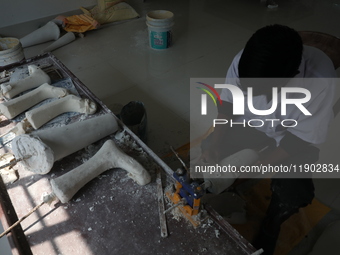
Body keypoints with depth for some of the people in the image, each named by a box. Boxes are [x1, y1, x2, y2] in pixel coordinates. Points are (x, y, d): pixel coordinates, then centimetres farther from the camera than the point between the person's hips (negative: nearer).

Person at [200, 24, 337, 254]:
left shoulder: (320, 82, -36)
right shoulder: (243, 62, -28)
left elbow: (301, 138, -27)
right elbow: (228, 103, -12)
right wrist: (215, 143, -25)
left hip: (293, 136, -2)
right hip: (251, 122, 3)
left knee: (293, 194, -20)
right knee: (210, 150, -12)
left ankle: (269, 229, 17)